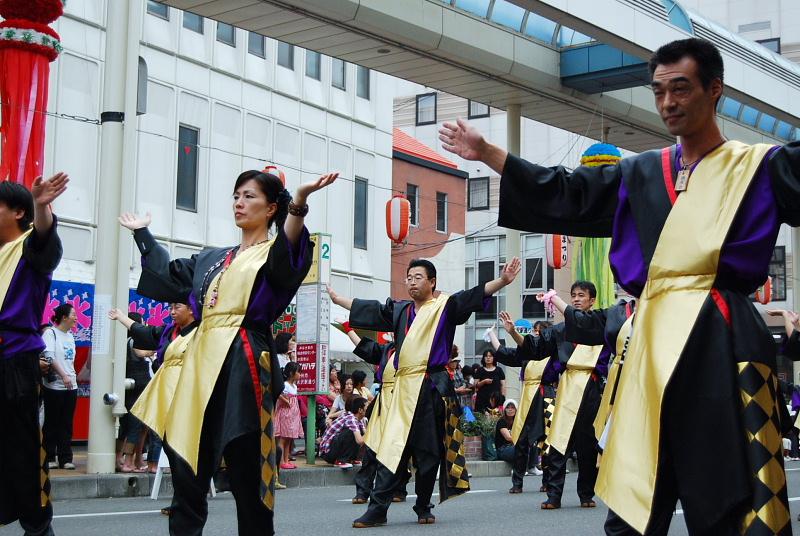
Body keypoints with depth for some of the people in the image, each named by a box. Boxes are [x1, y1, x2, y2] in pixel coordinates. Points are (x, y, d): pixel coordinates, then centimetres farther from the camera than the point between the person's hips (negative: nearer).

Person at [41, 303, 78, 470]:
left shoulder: (70, 336, 14)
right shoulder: (50, 333, -6)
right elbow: (49, 356, -15)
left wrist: (73, 376, 9)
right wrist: (63, 376, -20)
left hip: (71, 386, 6)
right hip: (54, 386, -6)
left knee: (67, 424, 6)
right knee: (52, 423, 1)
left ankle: (65, 458, 9)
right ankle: (49, 458, 8)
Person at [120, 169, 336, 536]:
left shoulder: (275, 254, 3)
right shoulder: (213, 259, 24)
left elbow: (286, 259, -22)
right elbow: (169, 277, 36)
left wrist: (299, 202, -39)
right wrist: (141, 233, 44)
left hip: (242, 364, -6)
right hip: (203, 361, 6)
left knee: (246, 472, -6)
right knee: (188, 469, 5)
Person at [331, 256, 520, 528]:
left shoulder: (445, 306, 1)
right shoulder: (400, 310, 16)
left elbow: (475, 295, -11)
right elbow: (368, 309, 27)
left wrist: (503, 280, -26)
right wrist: (335, 298, 34)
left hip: (431, 389, -4)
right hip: (404, 388, 4)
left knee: (429, 451, 2)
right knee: (392, 448, 2)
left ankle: (423, 508, 18)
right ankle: (377, 510, 2)